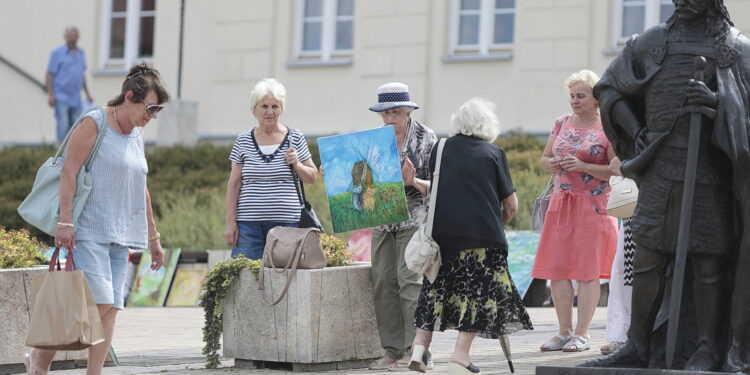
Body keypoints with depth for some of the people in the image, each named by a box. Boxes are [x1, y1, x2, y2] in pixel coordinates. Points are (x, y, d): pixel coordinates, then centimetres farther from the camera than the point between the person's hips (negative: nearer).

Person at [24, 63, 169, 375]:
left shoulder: (137, 134, 17)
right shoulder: (94, 123, -6)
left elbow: (141, 189, 24)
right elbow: (69, 172, -10)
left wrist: (153, 236, 23)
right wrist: (64, 222, -17)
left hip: (120, 234, 8)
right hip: (89, 231, -7)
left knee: (110, 308, -1)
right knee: (99, 302, -14)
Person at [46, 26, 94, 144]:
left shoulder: (80, 53, 15)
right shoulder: (57, 53, -2)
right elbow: (49, 75, -5)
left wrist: (87, 93, 22)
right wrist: (50, 95, -12)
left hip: (75, 98, 6)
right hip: (61, 98, -6)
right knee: (63, 125, -14)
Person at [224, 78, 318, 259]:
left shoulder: (295, 139, 6)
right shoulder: (243, 141, 8)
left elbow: (312, 177, 12)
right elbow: (234, 184, 9)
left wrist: (296, 164, -8)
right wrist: (230, 222, 3)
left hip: (286, 222, -1)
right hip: (248, 222, 1)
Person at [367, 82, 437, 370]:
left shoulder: (426, 138, -3)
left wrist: (414, 181, -24)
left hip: (415, 219, -5)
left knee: (409, 280, -13)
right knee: (383, 282, 1)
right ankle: (392, 350, 7)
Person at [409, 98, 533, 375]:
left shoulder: (440, 150, 7)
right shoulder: (493, 154, -1)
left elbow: (429, 190, 19)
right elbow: (511, 205, 0)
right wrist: (499, 226, 17)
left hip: (442, 232, 4)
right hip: (483, 233, -3)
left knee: (437, 286, 16)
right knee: (478, 290, 3)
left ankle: (420, 344, 7)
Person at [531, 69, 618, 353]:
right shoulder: (562, 124, 12)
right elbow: (544, 159, 19)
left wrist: (584, 167, -19)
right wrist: (552, 164, -4)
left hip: (593, 206, -6)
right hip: (561, 203, 6)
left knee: (587, 270, -4)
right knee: (556, 269, 3)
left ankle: (581, 334, -1)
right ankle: (565, 332, 11)